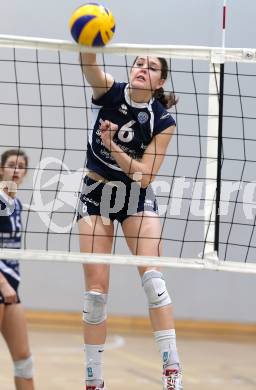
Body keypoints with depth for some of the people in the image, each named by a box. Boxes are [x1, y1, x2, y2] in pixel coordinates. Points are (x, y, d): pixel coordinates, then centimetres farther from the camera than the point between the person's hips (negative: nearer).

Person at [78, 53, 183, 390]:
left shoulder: (163, 121, -10)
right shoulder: (109, 92, -9)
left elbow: (145, 175, -14)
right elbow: (88, 62, -29)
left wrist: (113, 146, -26)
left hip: (137, 198, 0)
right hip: (95, 195, 1)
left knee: (152, 276, -19)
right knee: (96, 289, -3)